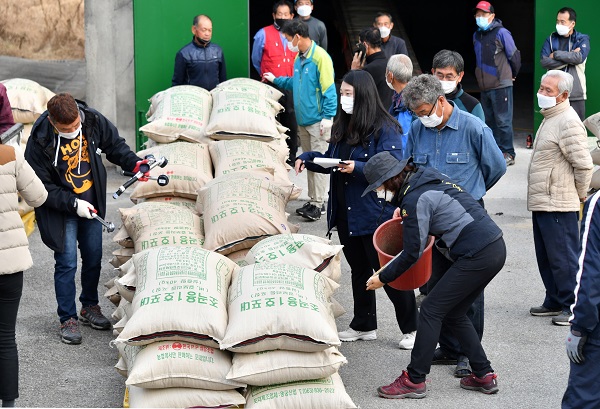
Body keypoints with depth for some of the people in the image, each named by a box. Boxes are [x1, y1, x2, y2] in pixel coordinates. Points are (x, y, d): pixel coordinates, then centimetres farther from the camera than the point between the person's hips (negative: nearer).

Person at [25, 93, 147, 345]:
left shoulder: (93, 121, -14)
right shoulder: (40, 140, -24)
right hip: (60, 209, -4)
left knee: (94, 258, 13)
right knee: (67, 263, -5)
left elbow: (114, 144, 5)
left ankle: (90, 307, 33)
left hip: (91, 203, 4)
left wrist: (134, 164, -12)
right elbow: (41, 186, -17)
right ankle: (68, 319, 8)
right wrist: (73, 204, -22)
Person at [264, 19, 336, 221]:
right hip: (303, 120, 9)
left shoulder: (320, 57, -15)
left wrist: (328, 117, -20)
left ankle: (318, 204, -3)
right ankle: (313, 200, 20)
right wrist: (276, 80, 28)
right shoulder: (299, 58, 11)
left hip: (318, 120, -9)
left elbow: (328, 89, -18)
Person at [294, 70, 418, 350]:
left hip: (375, 213, -8)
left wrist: (358, 167, -31)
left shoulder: (384, 129, -15)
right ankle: (364, 326, 31)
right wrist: (307, 159, 1)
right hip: (345, 213, 8)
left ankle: (411, 328, 11)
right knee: (358, 269, 18)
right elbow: (331, 160, 18)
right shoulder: (342, 126, 10)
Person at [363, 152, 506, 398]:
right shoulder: (427, 175, 12)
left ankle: (414, 380, 1)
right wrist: (404, 211, 27)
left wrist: (383, 278, 2)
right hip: (495, 248, 10)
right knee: (453, 313, 17)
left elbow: (412, 253, -10)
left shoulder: (414, 200, -15)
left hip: (476, 255, -10)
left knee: (432, 310, -3)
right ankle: (484, 376, 19)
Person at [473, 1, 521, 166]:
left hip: (501, 86, -7)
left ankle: (508, 154, 0)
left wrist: (512, 75, 10)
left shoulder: (501, 33, -10)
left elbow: (514, 56, -2)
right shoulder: (477, 35, 12)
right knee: (490, 121, 12)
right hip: (485, 87, 7)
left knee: (503, 121, -5)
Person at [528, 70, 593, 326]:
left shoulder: (568, 123, -17)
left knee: (563, 258, -4)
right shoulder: (550, 119, 16)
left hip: (559, 207, -10)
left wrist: (580, 196, -8)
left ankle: (572, 306, 4)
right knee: (546, 257, 16)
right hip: (542, 204, 10)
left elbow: (584, 165, -20)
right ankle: (555, 302, 26)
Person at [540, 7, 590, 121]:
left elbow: (579, 57, -15)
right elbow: (544, 61, -6)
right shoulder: (551, 40, 10)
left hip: (576, 94, -2)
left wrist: (556, 54, -8)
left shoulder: (582, 39, 5)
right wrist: (570, 57, -10)